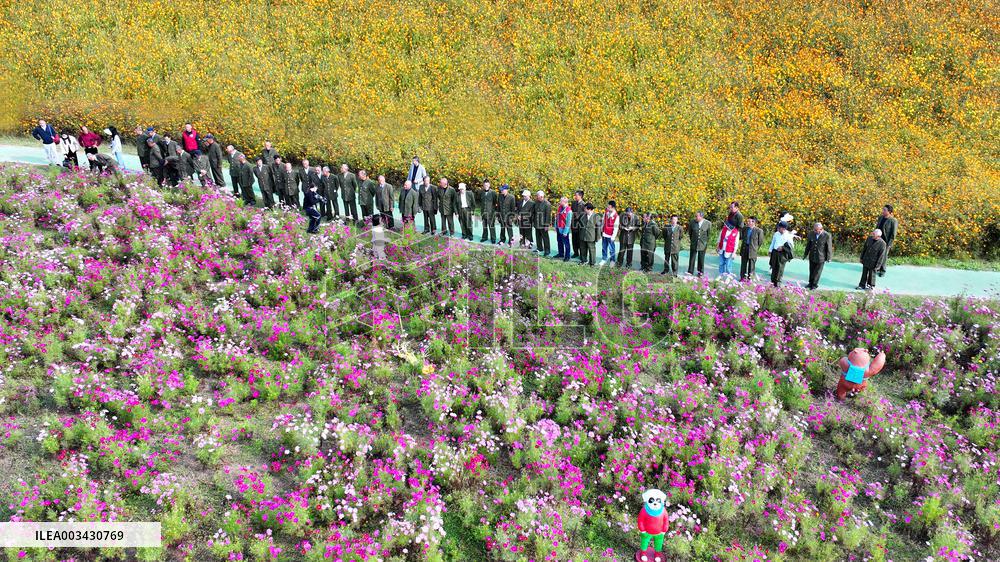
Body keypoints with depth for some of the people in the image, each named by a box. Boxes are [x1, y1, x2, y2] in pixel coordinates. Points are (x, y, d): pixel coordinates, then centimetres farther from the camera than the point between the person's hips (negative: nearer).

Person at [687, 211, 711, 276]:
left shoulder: (708, 223, -11)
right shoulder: (692, 222, -7)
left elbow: (709, 234, 2)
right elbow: (689, 232, 9)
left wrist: (707, 242, 6)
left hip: (703, 244, -1)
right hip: (694, 244, 1)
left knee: (701, 259, 10)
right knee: (692, 258, 4)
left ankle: (700, 272, 23)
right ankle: (690, 271, 11)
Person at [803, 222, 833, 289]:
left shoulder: (827, 236, -16)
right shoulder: (811, 234, -5)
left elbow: (829, 248, -9)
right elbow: (808, 245, 8)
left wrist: (828, 258, -6)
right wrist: (806, 254, 14)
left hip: (821, 258, -4)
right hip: (812, 256, 4)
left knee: (817, 271, 7)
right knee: (811, 270, 15)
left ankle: (815, 284, 21)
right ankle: (811, 283, 30)